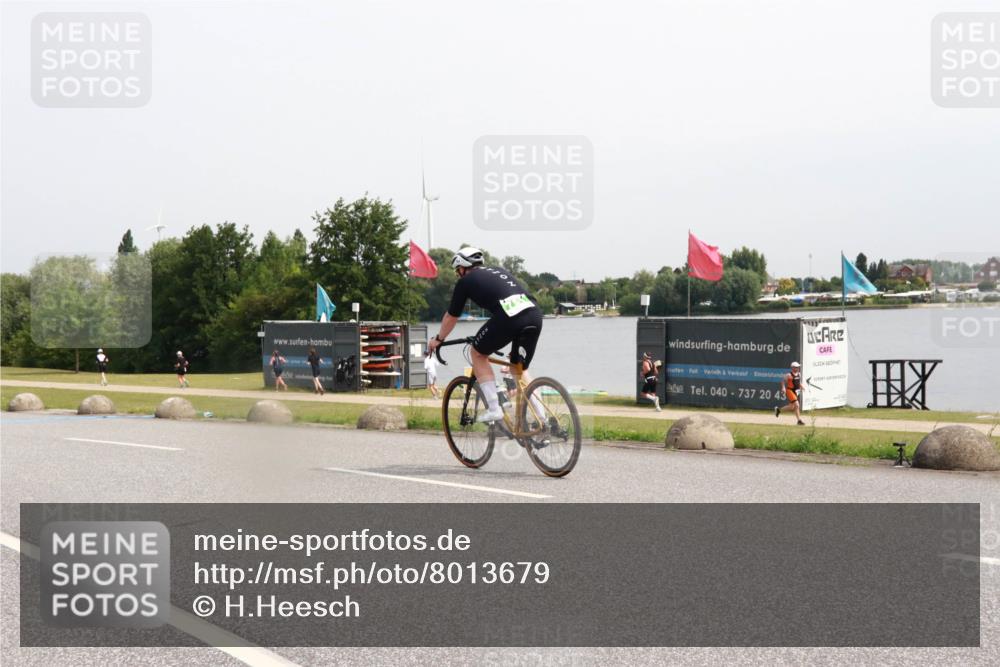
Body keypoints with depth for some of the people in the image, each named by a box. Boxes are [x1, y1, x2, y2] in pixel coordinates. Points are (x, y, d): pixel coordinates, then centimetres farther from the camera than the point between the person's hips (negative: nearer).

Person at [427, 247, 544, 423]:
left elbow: (451, 317, 28)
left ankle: (494, 409, 11)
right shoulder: (500, 271, 34)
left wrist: (438, 340, 45)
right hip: (535, 315, 6)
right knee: (520, 369, 22)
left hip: (508, 317, -5)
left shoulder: (465, 281, 19)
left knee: (478, 353, 19)